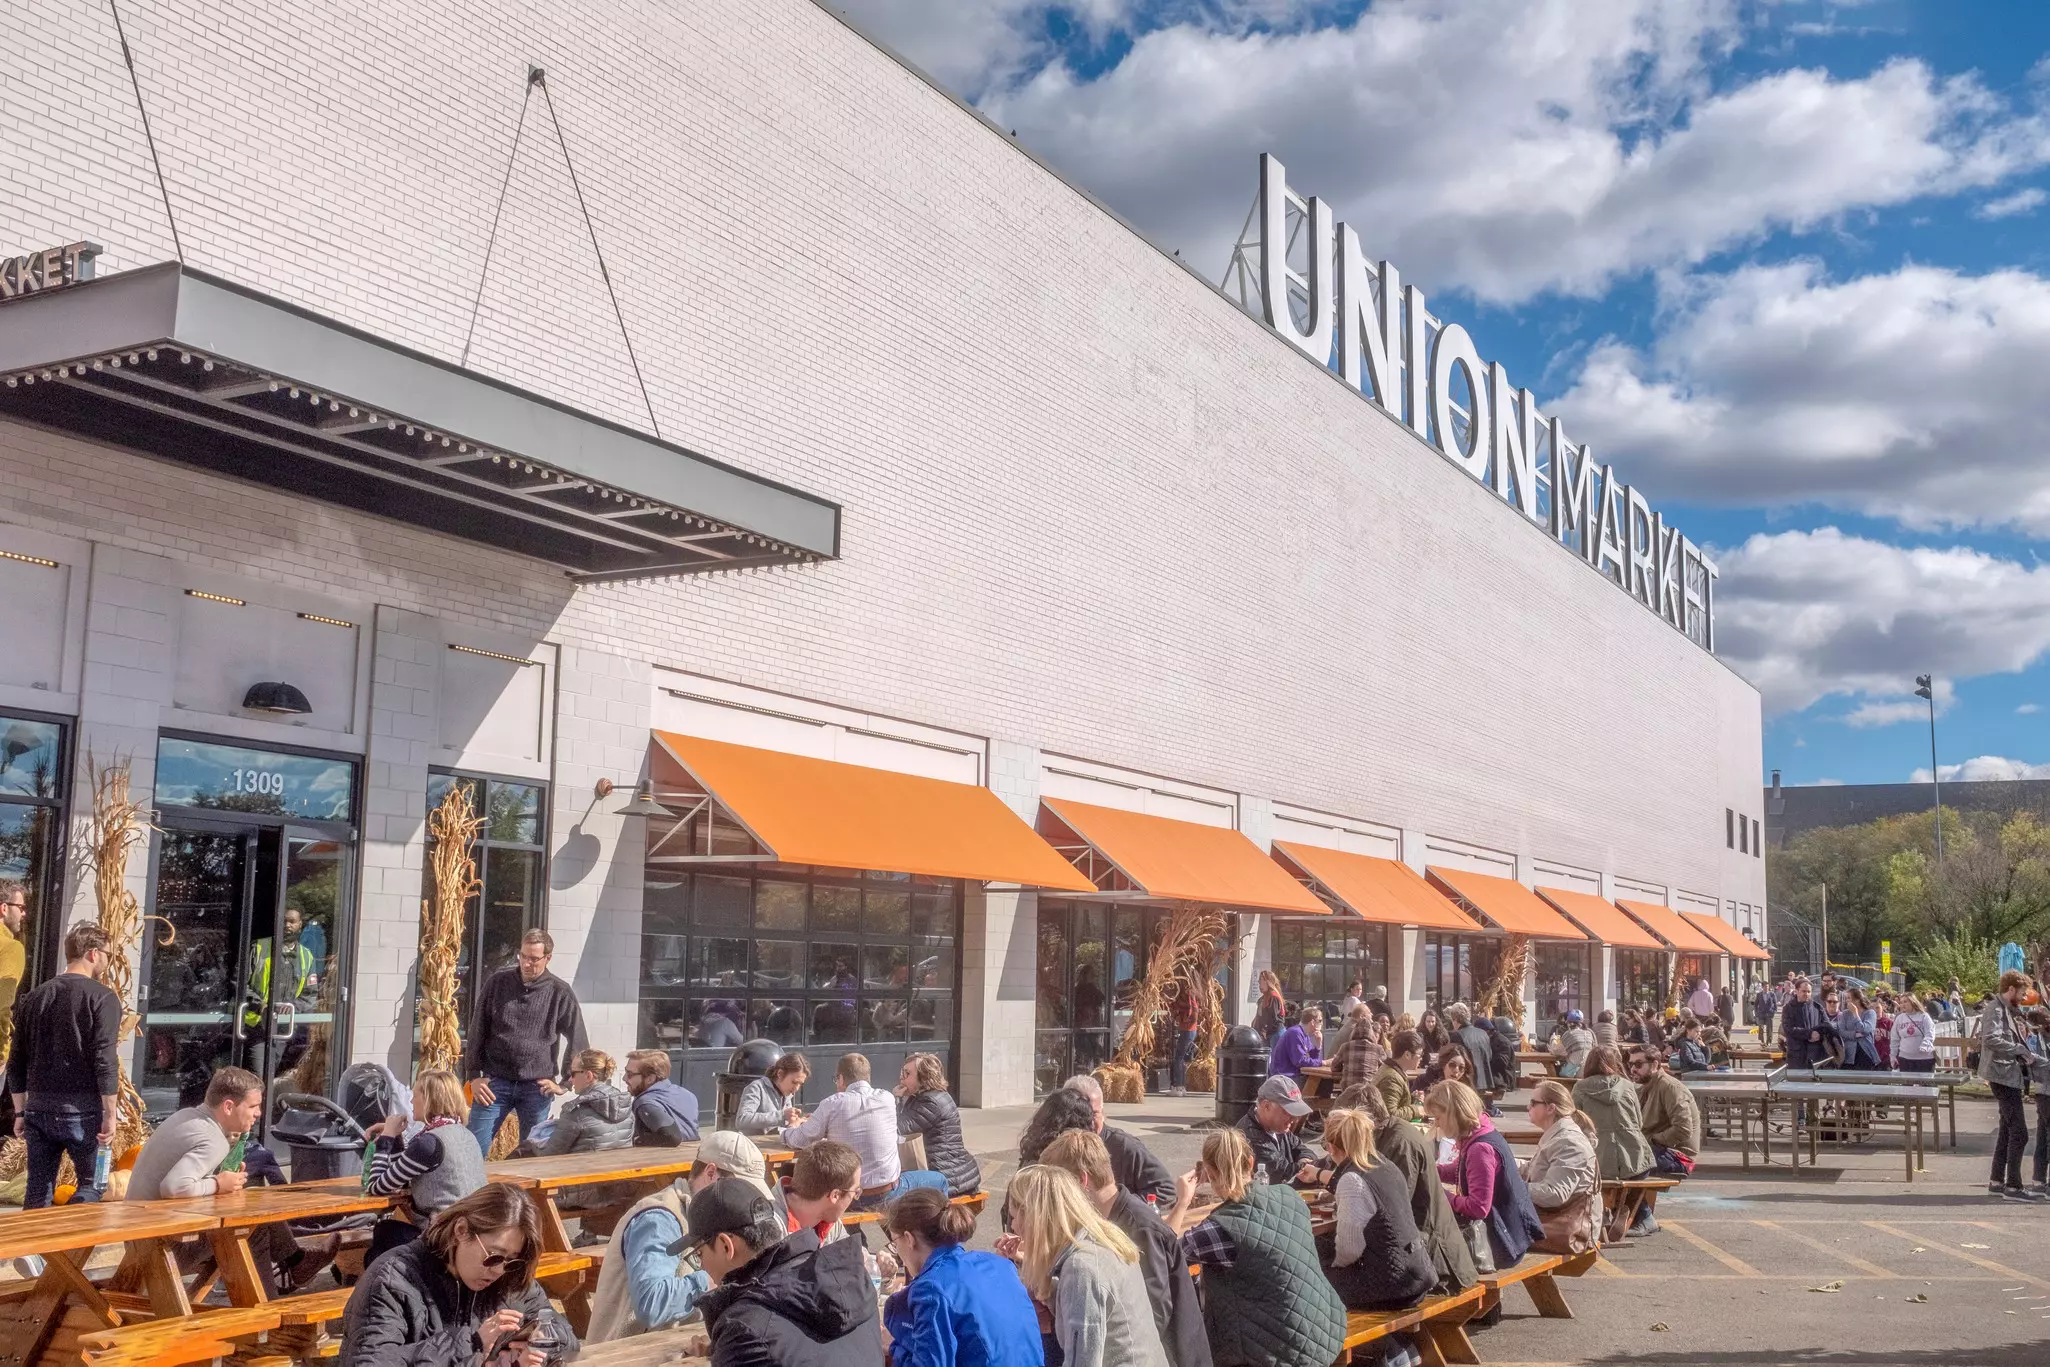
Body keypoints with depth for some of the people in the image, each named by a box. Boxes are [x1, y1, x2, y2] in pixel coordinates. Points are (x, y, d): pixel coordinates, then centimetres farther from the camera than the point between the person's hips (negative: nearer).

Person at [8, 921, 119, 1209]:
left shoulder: (33, 998, 12)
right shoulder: (102, 997, -6)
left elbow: (16, 1062, 14)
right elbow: (104, 1060, -13)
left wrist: (20, 1112, 21)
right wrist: (111, 1113, -8)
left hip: (39, 1107, 5)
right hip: (82, 1109, -5)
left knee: (37, 1192, 11)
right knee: (92, 1183, 6)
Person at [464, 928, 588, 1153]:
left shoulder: (561, 993, -1)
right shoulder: (497, 983, 3)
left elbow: (578, 1042, 4)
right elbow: (477, 1031, 7)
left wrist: (565, 1083, 2)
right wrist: (474, 1075, 2)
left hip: (537, 1086, -1)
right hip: (495, 1082, 1)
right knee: (474, 1151, -3)